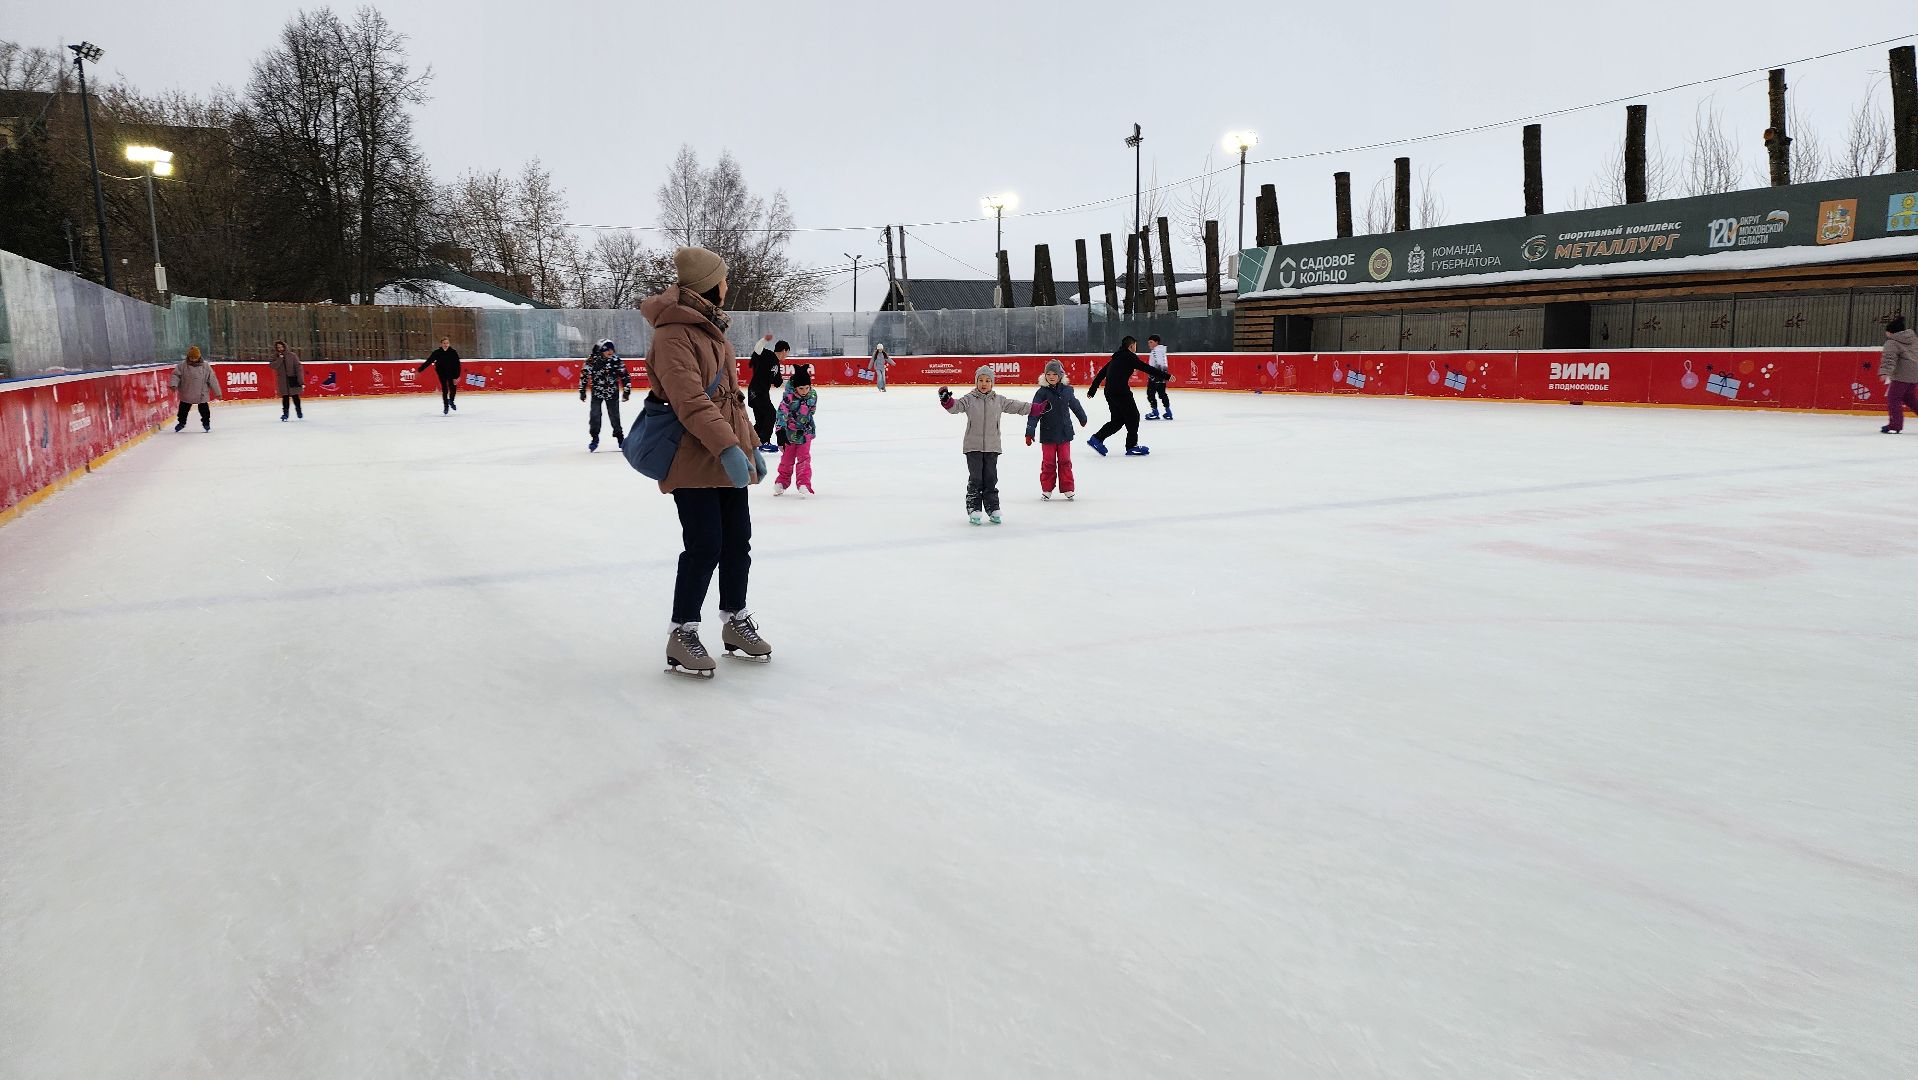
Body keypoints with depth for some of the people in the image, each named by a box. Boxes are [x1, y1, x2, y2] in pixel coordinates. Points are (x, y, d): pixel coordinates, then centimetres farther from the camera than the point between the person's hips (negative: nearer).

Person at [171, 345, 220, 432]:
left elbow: (212, 379, -2)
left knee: (204, 409, 7)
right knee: (183, 409, 13)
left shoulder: (205, 366, -5)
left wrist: (217, 392, -1)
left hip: (202, 394, -1)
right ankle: (181, 423, 31)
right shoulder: (182, 365, -5)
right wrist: (174, 384, -24)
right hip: (186, 394, 1)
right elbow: (176, 375, -5)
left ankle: (206, 423, 25)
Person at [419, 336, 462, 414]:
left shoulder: (453, 352, -15)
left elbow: (457, 365, -14)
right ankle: (446, 406, 10)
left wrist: (456, 377, -19)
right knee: (444, 389, -2)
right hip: (442, 373, 0)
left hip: (452, 373, 0)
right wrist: (420, 370, -10)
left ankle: (451, 401, 29)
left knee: (453, 388, 0)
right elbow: (428, 361, -9)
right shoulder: (437, 352, -12)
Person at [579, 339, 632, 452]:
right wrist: (582, 391, -1)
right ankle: (594, 438, 8)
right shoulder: (592, 361, -12)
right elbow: (584, 375, -3)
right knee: (595, 415, -3)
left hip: (612, 393, 1)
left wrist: (626, 391, 2)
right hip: (596, 392, -1)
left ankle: (620, 436, 19)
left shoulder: (616, 360, -7)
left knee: (614, 415, 6)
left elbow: (624, 375, 1)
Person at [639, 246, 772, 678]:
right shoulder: (674, 335, -13)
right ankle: (682, 634, 5)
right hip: (692, 461, -9)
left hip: (729, 458, 9)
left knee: (738, 541, 13)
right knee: (705, 546, -9)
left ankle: (736, 621, 28)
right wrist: (728, 447, -31)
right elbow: (691, 400, -23)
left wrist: (750, 447, 21)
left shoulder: (711, 329, 17)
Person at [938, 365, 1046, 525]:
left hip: (992, 447, 2)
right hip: (973, 446, -2)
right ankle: (973, 509, 5)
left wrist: (1039, 408, 10)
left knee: (991, 479, 8)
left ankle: (993, 509, 15)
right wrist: (946, 399, -34)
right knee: (975, 479, -1)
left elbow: (1017, 407, 11)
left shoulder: (999, 400, 7)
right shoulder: (969, 399, -1)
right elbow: (955, 406, -12)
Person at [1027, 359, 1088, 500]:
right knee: (1048, 462, 5)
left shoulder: (1067, 390, 1)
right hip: (1048, 434, -2)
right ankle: (1046, 489, 17)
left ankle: (1068, 489, 15)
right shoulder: (1042, 392, -9)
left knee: (1065, 461, 7)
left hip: (1064, 433, 2)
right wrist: (1029, 432, -19)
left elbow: (1075, 405, 20)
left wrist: (1083, 418, 36)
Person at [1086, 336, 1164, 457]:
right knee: (1133, 416, 2)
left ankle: (1097, 439, 10)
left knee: (1118, 419, 15)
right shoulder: (1130, 356, -4)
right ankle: (1132, 446, 4)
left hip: (1109, 391, 8)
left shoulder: (1117, 357, 21)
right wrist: (1166, 376, -9)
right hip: (1121, 391, -8)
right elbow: (1146, 368, -11)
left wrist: (1092, 390, 27)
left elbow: (1102, 373, 22)